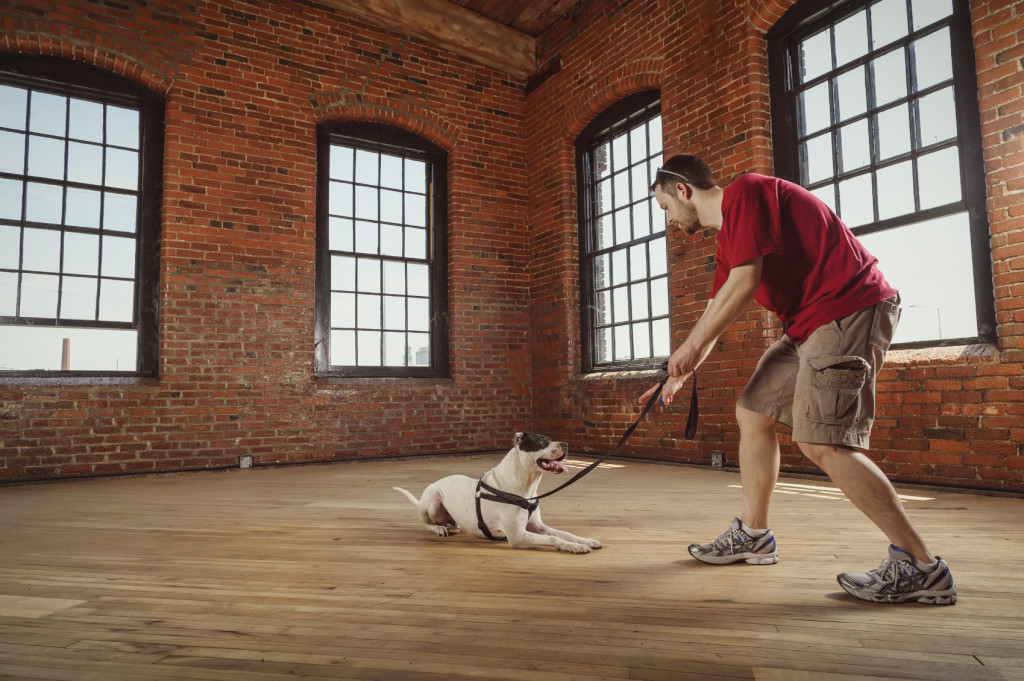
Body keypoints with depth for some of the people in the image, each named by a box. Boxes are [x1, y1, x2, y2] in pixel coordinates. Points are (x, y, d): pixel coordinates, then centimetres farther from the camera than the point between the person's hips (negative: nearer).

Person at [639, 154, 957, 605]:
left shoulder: (744, 192, -9)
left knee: (821, 442, -17)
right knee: (752, 412, 11)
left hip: (849, 309, -10)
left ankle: (921, 567, -6)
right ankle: (753, 535, 21)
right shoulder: (727, 238, 20)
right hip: (809, 324, 10)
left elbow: (745, 280, -20)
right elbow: (714, 314, 26)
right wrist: (677, 377, 27)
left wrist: (693, 346, -11)